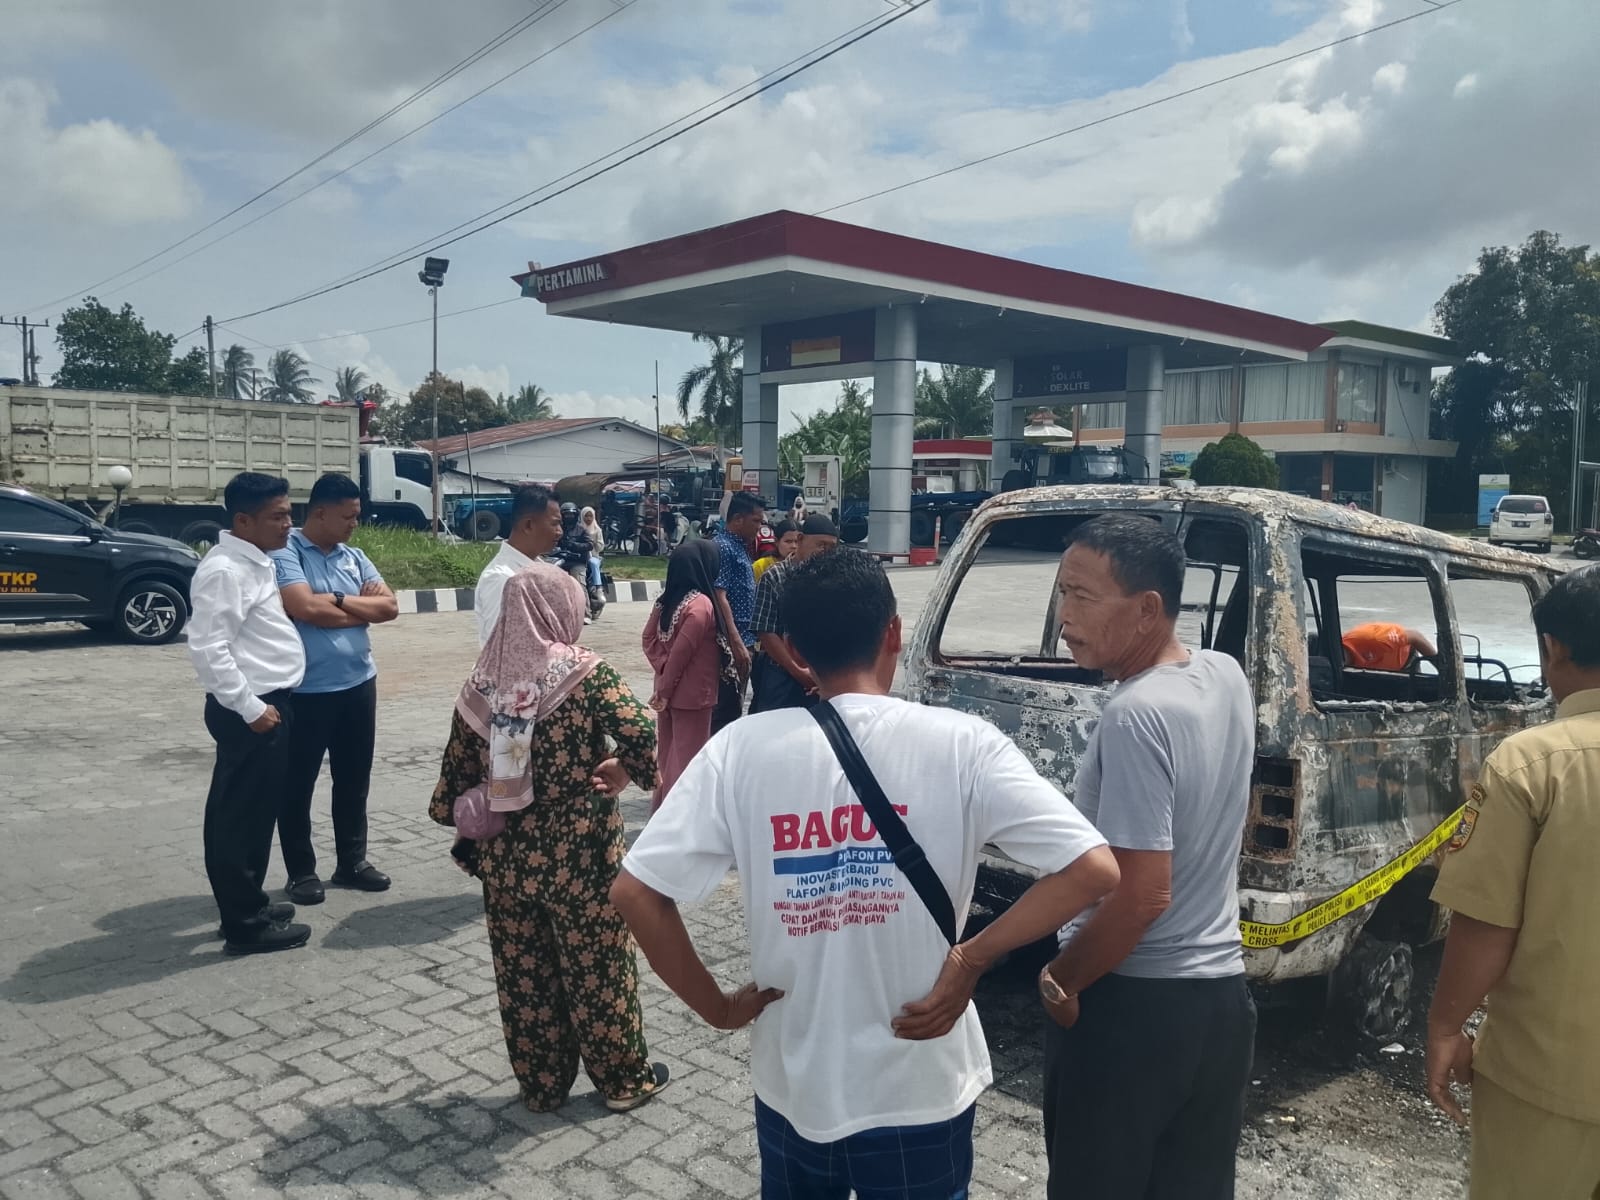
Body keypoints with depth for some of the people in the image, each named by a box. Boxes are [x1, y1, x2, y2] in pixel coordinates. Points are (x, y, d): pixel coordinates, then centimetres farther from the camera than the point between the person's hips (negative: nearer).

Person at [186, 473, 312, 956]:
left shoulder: (257, 562, 11)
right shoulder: (224, 570, -18)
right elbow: (208, 649, -23)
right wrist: (250, 707, -21)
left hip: (270, 703, 10)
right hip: (250, 711, -10)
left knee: (255, 812, 18)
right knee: (240, 815, 0)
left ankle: (248, 903, 30)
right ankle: (245, 924, 9)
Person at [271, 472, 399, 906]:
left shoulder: (354, 556, 10)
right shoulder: (285, 554, -10)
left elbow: (390, 607, 4)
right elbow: (306, 608, -24)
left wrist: (340, 602, -11)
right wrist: (363, 607, -8)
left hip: (359, 684, 6)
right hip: (305, 691, -6)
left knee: (354, 780, 15)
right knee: (298, 784, 7)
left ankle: (352, 860, 29)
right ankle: (301, 871, 20)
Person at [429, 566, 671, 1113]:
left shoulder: (480, 682, 2)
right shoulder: (584, 672, -11)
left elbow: (458, 772, 5)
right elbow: (642, 733, -24)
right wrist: (623, 774, -5)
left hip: (505, 856, 4)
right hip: (579, 853, -4)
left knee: (523, 973, 16)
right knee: (598, 964, 11)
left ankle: (540, 1084, 30)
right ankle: (624, 1078, 26)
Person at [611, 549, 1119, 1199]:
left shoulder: (741, 748, -12)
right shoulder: (959, 742, -15)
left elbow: (634, 892, -12)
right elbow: (1095, 871, -19)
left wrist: (716, 1006, -1)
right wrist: (971, 958, -11)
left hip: (791, 1091, 2)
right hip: (920, 1096, -1)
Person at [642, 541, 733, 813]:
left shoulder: (667, 598, 4)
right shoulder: (700, 604, -21)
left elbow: (649, 638, 5)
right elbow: (681, 652, -23)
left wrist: (663, 671, -3)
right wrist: (665, 689, -14)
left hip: (670, 690, 8)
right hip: (691, 694, -8)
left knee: (667, 749, 19)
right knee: (687, 755, 3)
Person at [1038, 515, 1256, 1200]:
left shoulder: (1136, 715, -25)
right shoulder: (1227, 677, 0)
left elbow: (1143, 894, -25)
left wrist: (1062, 981, -13)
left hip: (1132, 1005, -8)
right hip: (1221, 992, 8)